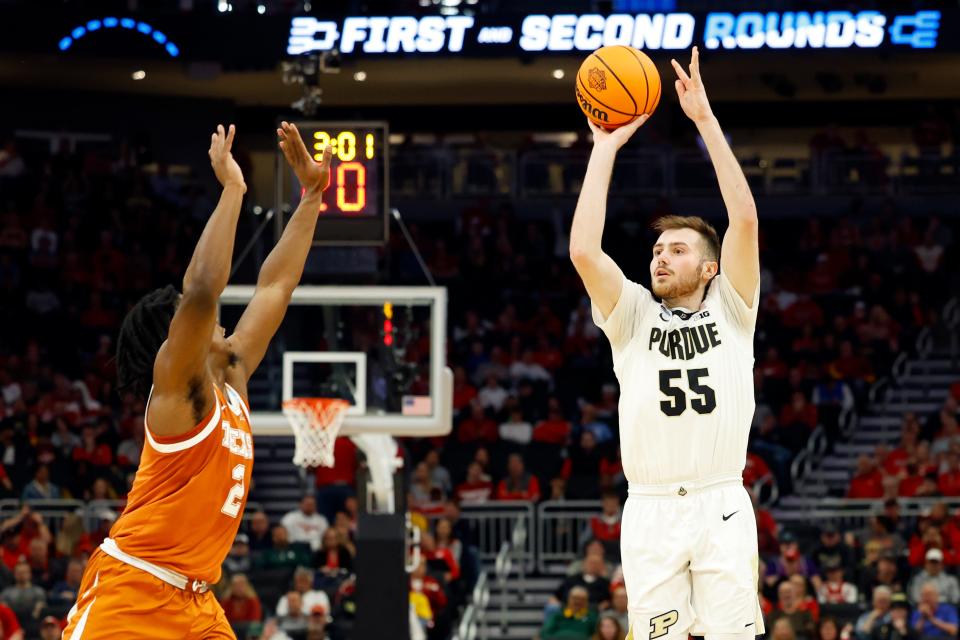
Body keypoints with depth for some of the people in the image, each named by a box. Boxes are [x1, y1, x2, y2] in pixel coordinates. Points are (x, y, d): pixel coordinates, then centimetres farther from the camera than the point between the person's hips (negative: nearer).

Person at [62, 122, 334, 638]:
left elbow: (275, 287, 18)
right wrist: (231, 188, -21)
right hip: (130, 594, -9)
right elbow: (202, 290, -25)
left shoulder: (231, 384, 13)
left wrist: (312, 195, 18)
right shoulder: (179, 387, -9)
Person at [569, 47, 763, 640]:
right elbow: (584, 250, -4)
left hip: (723, 507, -1)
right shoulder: (633, 315, 11)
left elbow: (745, 220, -4)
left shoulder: (729, 309, 9)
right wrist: (606, 147, -1)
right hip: (650, 509, 1)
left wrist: (707, 120, -6)